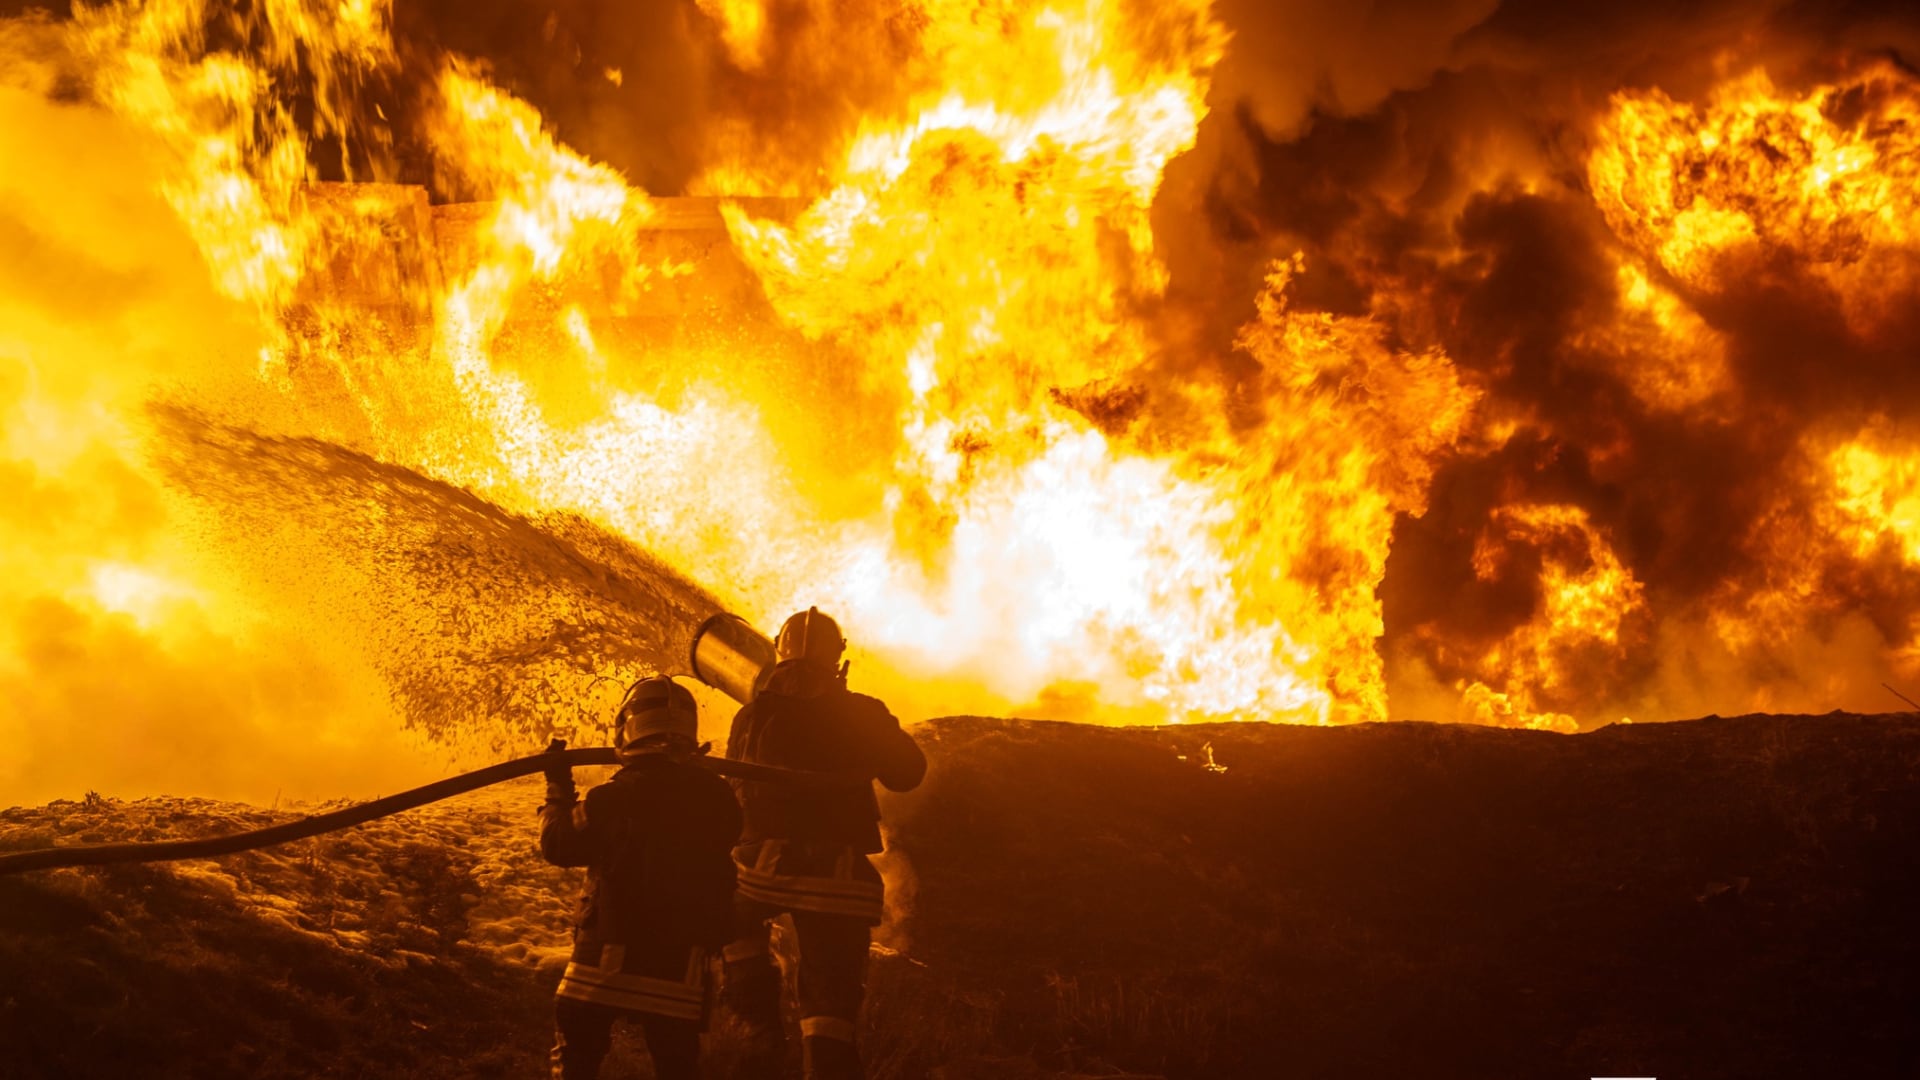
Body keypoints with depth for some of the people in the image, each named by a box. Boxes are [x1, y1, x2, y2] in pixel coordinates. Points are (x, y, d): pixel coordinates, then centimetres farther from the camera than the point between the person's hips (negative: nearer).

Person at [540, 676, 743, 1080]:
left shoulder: (611, 798, -13)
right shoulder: (717, 798, -6)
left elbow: (558, 844, 2)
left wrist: (559, 789, 16)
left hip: (605, 957, -2)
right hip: (679, 963, 2)